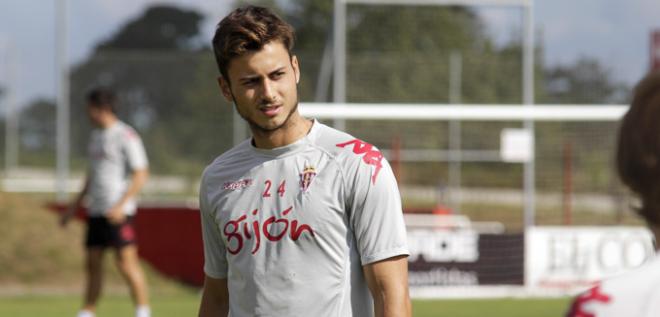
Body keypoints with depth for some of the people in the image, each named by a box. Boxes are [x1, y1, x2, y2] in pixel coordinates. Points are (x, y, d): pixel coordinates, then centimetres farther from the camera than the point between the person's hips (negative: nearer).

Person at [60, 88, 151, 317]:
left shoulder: (125, 136, -9)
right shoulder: (96, 136, 17)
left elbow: (141, 175, -13)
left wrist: (121, 205, -21)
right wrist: (75, 205, 23)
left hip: (118, 212, -8)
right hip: (96, 211, 8)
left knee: (126, 263, -10)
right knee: (92, 263, 7)